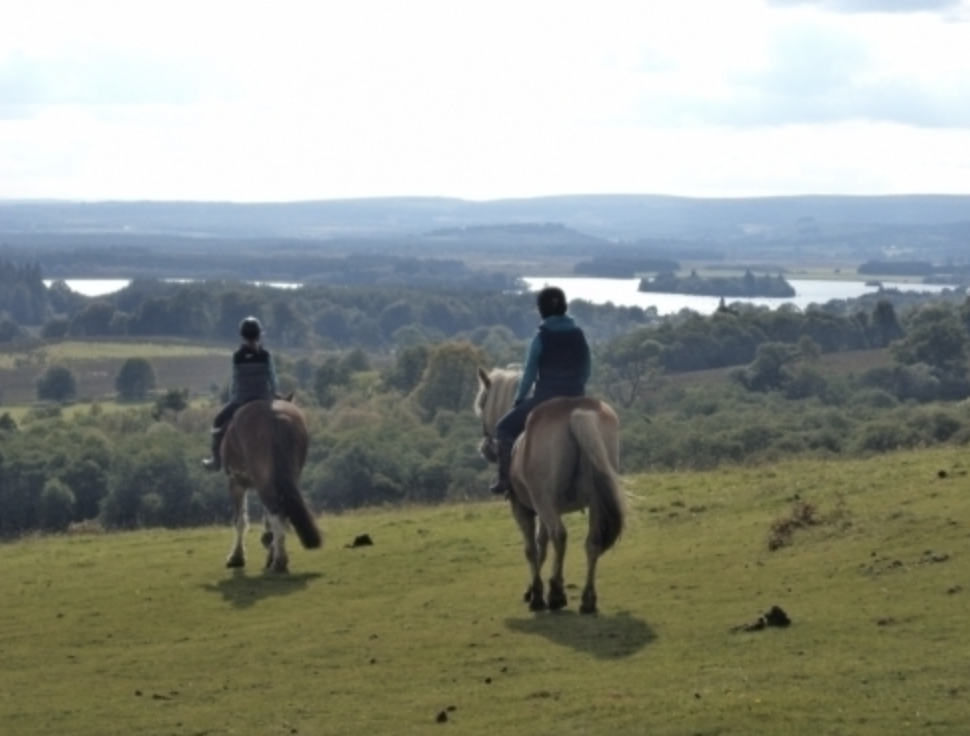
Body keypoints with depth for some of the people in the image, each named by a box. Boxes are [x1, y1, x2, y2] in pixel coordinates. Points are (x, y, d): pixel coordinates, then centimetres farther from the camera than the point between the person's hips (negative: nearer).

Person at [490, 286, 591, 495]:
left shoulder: (541, 337, -10)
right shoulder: (579, 334, 3)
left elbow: (530, 373, -5)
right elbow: (586, 369, 10)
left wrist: (519, 399, 8)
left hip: (546, 398, -5)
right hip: (575, 398, 5)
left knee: (505, 427, 11)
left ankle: (506, 478, 3)